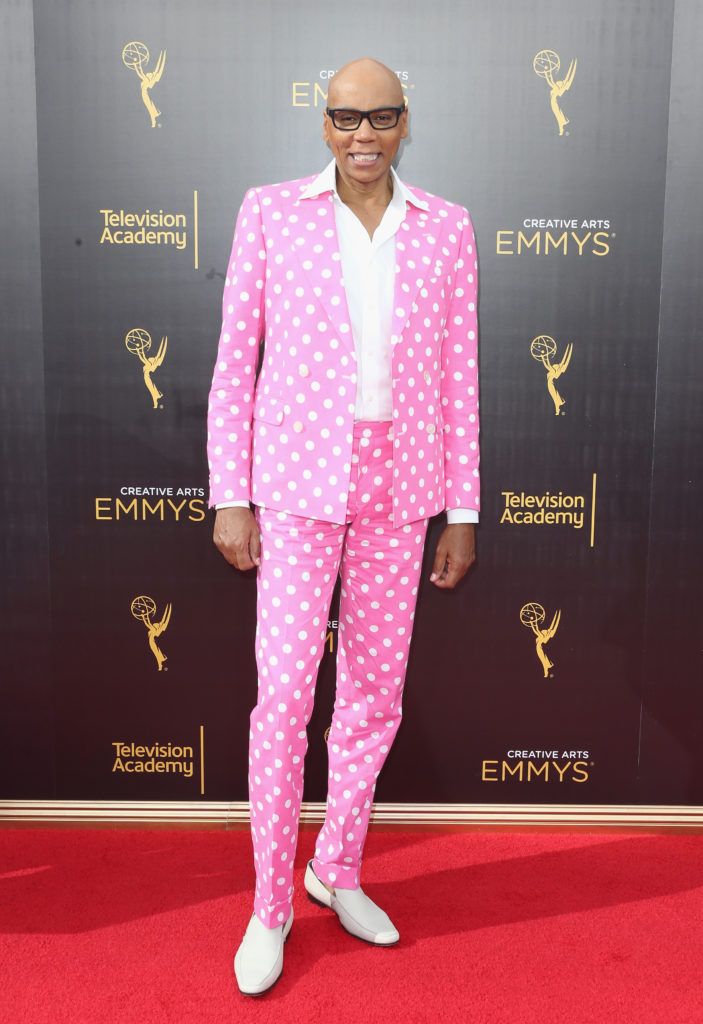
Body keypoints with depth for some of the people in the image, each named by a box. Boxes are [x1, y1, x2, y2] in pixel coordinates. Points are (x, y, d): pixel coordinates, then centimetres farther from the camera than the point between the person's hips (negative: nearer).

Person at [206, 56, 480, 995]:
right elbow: (235, 361, -2)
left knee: (376, 690, 10)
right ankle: (271, 903, 18)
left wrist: (463, 513, 2)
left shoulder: (446, 228, 3)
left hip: (397, 483, 3)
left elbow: (459, 376, 4)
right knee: (285, 693, -2)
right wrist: (229, 498, -6)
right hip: (297, 480, -2)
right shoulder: (271, 211, -2)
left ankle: (338, 867, 33)